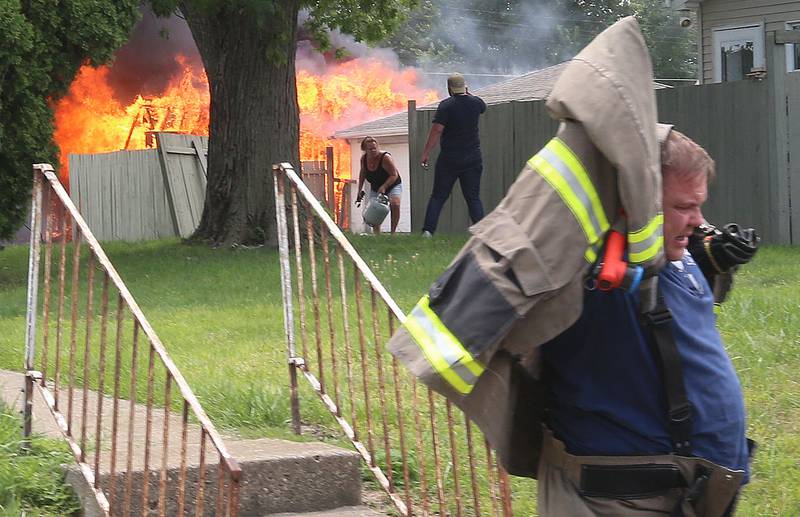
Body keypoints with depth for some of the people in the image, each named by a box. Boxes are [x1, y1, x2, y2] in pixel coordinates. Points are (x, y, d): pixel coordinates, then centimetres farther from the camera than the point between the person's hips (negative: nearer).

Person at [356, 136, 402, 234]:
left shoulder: (385, 157, -26)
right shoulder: (364, 158, -9)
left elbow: (394, 175, -25)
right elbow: (362, 173, 10)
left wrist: (383, 187, -36)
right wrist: (360, 190, 10)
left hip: (392, 185, -5)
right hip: (375, 189, 6)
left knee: (395, 204, -29)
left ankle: (393, 232, -20)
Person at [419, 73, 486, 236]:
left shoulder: (446, 105, -11)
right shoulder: (476, 103, 2)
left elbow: (437, 130, -16)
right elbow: (483, 106, 28)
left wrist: (426, 153, -12)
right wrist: (468, 94, 32)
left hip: (449, 159, -3)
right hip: (473, 158, 3)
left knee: (438, 196, 5)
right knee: (473, 197, 6)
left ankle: (428, 230, 0)